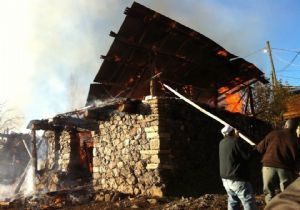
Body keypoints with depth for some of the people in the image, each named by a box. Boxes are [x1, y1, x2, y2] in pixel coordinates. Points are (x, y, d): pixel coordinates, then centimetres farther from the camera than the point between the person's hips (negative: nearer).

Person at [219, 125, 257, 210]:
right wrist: (250, 148, 3)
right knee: (249, 203, -4)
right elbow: (248, 155, -15)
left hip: (225, 178, 8)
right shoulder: (236, 142, -18)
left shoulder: (222, 143, 6)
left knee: (233, 201, 18)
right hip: (237, 179, -8)